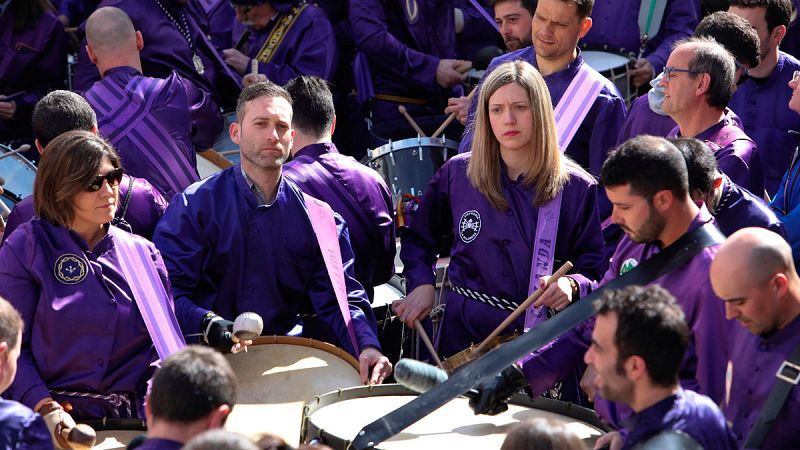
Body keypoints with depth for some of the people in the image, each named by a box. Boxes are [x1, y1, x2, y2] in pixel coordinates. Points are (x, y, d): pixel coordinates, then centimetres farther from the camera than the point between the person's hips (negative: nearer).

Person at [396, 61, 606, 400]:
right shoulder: (458, 174, 3)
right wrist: (421, 284, 4)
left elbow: (597, 271, -2)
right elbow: (418, 238, 20)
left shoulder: (576, 188, -3)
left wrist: (572, 286, -23)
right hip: (464, 337, 2)